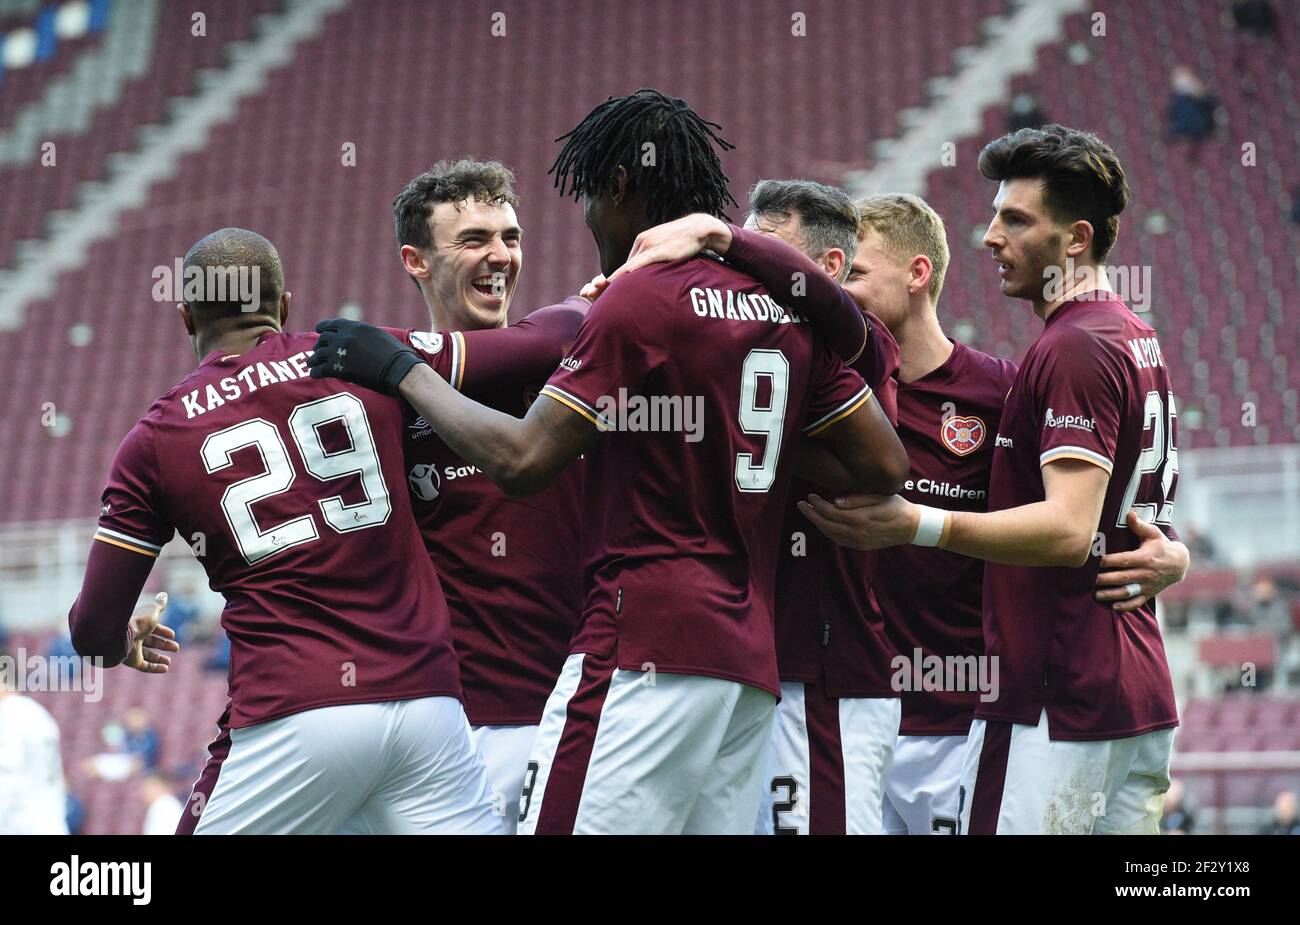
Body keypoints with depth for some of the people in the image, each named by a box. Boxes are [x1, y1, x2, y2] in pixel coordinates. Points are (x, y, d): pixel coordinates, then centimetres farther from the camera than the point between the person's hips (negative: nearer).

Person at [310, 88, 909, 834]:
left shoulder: (637, 300, -8)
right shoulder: (787, 309, 14)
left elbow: (522, 461, -10)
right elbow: (886, 465, 14)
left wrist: (402, 370, 1)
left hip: (647, 653, -8)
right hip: (751, 664, 8)